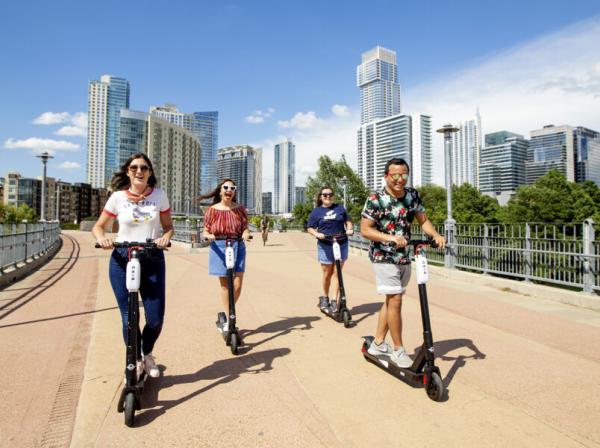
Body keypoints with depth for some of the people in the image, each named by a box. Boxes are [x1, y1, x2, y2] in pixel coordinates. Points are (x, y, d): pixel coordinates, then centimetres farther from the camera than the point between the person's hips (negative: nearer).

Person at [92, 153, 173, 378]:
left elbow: (168, 226, 8)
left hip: (153, 260, 1)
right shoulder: (118, 197, 0)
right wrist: (101, 238, -14)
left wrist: (165, 237, -14)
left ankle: (147, 354, 32)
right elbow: (98, 226, 8)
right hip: (122, 260, 0)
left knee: (156, 319, 0)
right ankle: (135, 361, 28)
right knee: (129, 318, 2)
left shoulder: (159, 195, 2)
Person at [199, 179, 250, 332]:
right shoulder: (212, 210, 2)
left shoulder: (240, 209, 5)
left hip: (237, 248, 1)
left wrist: (246, 234, -18)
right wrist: (208, 235, -17)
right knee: (224, 285, 4)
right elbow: (205, 231, 5)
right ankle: (228, 319, 19)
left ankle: (230, 314, 22)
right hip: (219, 248, -1)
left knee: (237, 286, -4)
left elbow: (245, 228, 4)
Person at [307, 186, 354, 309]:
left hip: (341, 245, 1)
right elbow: (310, 228, 3)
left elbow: (348, 221, 14)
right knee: (327, 274, 6)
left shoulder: (340, 208, 9)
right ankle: (325, 298, 27)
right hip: (325, 246, -1)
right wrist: (317, 234, -16)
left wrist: (350, 229, -6)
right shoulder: (316, 211, 5)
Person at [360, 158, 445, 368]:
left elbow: (423, 220, 7)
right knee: (395, 300, -8)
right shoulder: (376, 199, -14)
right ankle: (398, 350, 9)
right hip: (384, 257, -6)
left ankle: (378, 344, 28)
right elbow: (365, 230, -15)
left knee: (391, 301, 13)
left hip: (404, 257, 6)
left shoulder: (412, 195, 3)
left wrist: (436, 235, -13)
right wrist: (391, 238, -28)